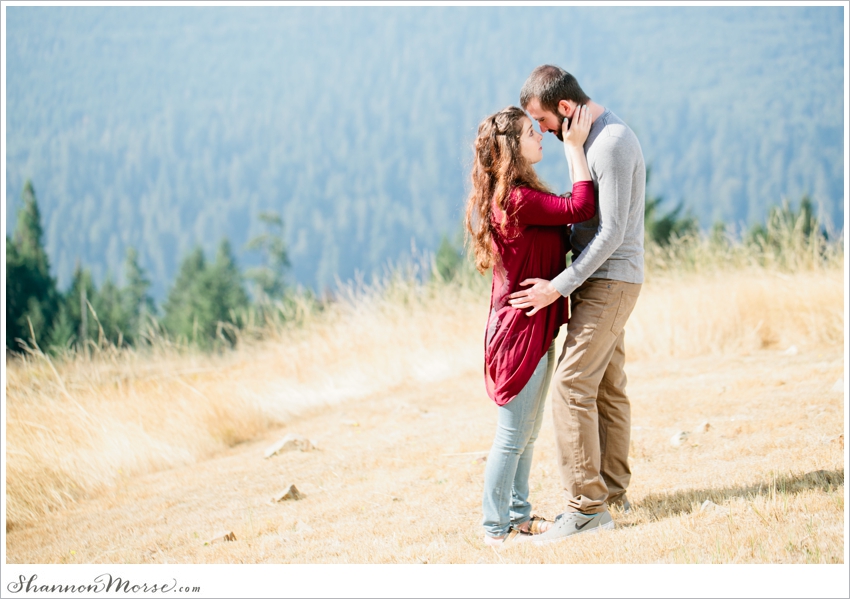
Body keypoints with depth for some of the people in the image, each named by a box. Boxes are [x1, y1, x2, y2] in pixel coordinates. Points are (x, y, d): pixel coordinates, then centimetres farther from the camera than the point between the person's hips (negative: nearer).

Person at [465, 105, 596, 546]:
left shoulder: (511, 197, 11)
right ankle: (495, 528, 6)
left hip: (533, 328, 10)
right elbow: (582, 207, -25)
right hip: (521, 328, -10)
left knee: (527, 432, 18)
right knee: (512, 435, -2)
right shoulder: (518, 200, -22)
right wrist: (574, 146, -19)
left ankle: (518, 515, 27)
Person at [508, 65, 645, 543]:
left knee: (571, 387, -14)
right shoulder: (601, 136, 13)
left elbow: (611, 232, -23)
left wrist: (560, 287, -21)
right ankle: (613, 493, 20)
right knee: (608, 389, 13)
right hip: (606, 282, 10)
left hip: (610, 282, -10)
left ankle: (588, 505, -13)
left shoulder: (612, 144, -19)